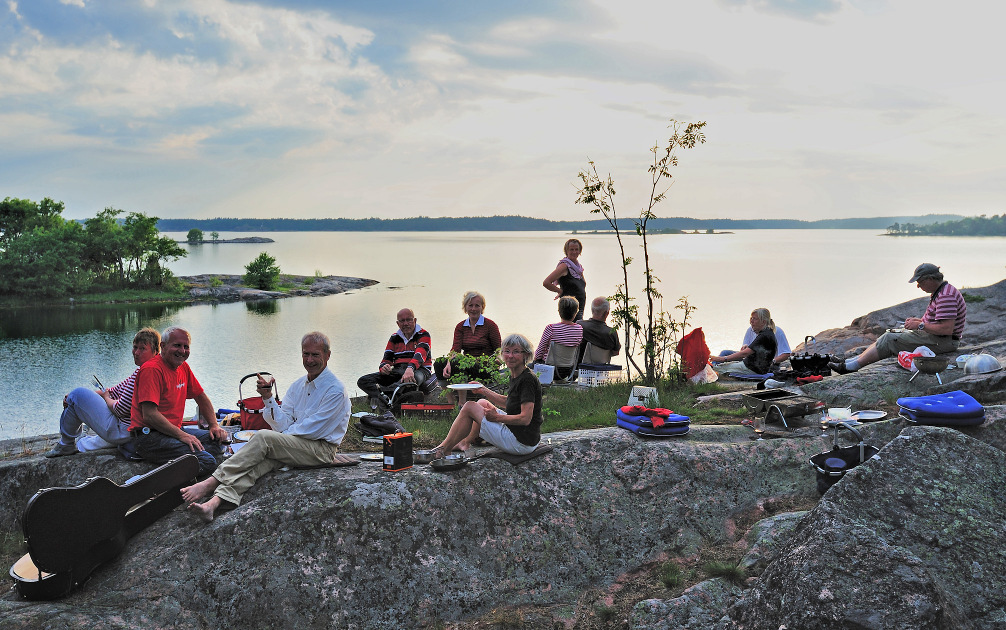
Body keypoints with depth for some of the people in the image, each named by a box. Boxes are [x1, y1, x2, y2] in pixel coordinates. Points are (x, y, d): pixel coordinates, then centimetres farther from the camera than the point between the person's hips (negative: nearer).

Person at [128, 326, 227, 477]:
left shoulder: (183, 367, 13)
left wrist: (214, 425, 11)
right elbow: (149, 415, -22)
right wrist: (181, 435, -22)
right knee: (207, 462, -24)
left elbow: (201, 397, 26)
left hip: (175, 430, 10)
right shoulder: (152, 369, -15)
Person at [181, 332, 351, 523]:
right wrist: (268, 398, -7)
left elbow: (312, 430, -12)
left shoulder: (335, 390, -7)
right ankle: (214, 503, -46)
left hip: (322, 450, -6)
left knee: (263, 437, -26)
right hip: (295, 446, 6)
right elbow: (283, 425, 5)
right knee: (261, 459, -27)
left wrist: (283, 435, -5)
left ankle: (210, 483, -28)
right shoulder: (297, 386, 15)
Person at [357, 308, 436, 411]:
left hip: (418, 369, -5)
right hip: (397, 371, 5)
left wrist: (410, 368, -40)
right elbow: (387, 359, 14)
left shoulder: (423, 335, 3)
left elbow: (420, 354, -18)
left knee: (413, 378, -44)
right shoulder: (394, 338, 19)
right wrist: (383, 368, -14)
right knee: (363, 381, -15)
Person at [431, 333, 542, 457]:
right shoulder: (515, 376, 8)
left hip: (521, 444, -10)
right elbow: (507, 401, 24)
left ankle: (444, 449, 8)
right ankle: (466, 442, 35)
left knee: (469, 407, -3)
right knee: (482, 403, 25)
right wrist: (483, 390, 14)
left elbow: (525, 419, -26)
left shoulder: (527, 380, -20)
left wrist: (496, 417, -17)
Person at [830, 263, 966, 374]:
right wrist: (919, 320, 7)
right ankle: (849, 361, 2)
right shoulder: (938, 291, 13)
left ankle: (852, 366, -11)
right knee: (889, 337, 6)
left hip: (942, 342, -11)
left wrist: (920, 325, -21)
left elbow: (947, 329, -29)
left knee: (890, 340, -12)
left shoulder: (946, 296, -22)